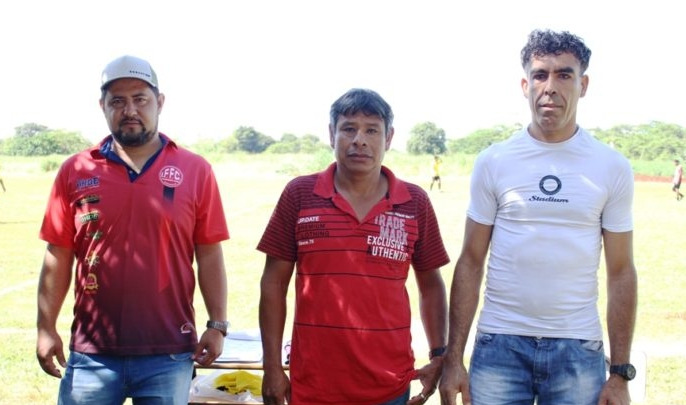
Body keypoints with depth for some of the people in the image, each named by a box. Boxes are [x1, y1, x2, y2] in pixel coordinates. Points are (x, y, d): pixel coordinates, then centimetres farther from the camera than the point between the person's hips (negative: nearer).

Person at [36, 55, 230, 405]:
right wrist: (46, 329, 0)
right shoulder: (75, 171, 4)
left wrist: (217, 324, -2)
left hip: (168, 353, -1)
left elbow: (209, 255, 2)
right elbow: (58, 256, 5)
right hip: (92, 352, 1)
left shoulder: (195, 170, 1)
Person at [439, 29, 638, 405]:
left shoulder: (612, 167, 2)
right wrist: (452, 357, -2)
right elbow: (470, 262, 3)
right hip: (500, 344, 0)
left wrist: (620, 373, 0)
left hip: (578, 348, 0)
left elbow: (621, 272, 3)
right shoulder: (493, 162, 1)